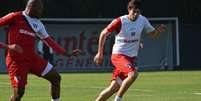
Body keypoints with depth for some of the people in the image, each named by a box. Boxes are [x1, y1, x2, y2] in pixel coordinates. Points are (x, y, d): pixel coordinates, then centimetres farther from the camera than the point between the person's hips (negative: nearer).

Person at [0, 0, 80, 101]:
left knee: (55, 78, 4)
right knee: (19, 92, -15)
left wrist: (66, 53, 9)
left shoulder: (38, 24, 9)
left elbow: (49, 41, 13)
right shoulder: (16, 17, -9)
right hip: (17, 61, -7)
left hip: (32, 58, 7)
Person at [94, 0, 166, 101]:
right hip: (119, 55, -5)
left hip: (131, 57, 5)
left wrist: (159, 30, -12)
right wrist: (100, 53, -1)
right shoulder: (120, 21, -14)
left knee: (114, 87, 2)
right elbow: (104, 33, -3)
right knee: (133, 74, -30)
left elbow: (153, 34, 12)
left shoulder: (143, 20, 0)